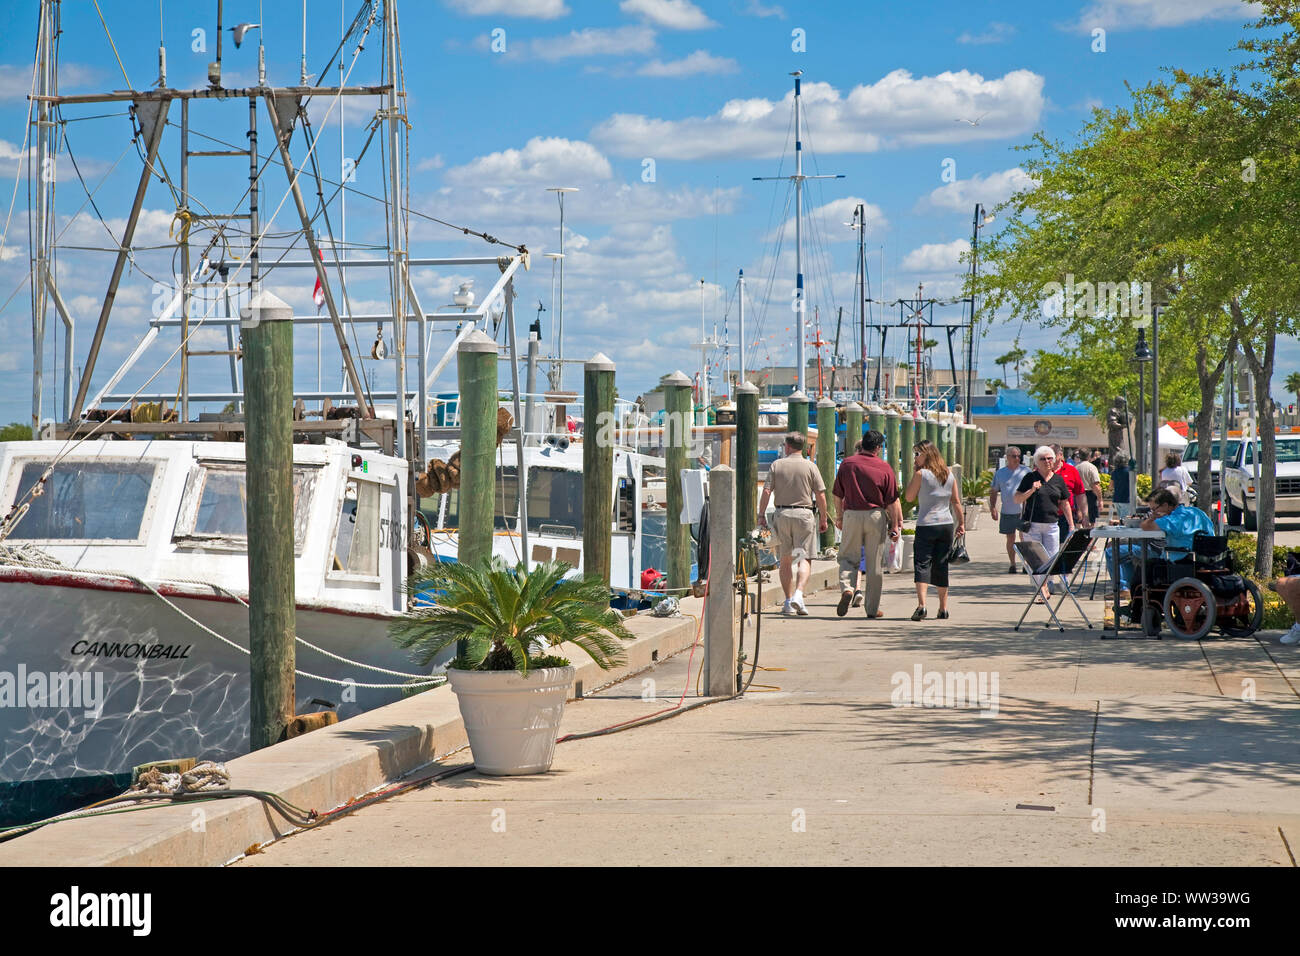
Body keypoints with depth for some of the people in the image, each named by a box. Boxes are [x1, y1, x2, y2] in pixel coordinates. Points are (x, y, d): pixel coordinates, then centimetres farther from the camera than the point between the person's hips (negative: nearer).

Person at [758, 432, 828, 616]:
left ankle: (789, 602, 10)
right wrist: (823, 519, 6)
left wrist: (761, 515, 3)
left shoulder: (777, 465, 2)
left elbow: (766, 491, -3)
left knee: (786, 560, 10)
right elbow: (820, 495, -2)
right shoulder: (810, 466, 0)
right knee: (804, 559, 0)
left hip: (782, 514, 2)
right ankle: (798, 594, -22)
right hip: (804, 514, -1)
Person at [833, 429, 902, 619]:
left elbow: (837, 494, 8)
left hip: (852, 515, 1)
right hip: (876, 517, 0)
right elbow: (892, 501, -3)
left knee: (847, 557, 11)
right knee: (874, 563, 7)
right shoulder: (884, 468, -4)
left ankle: (846, 588, -17)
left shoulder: (847, 464, 1)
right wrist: (895, 525, 5)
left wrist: (839, 516, 21)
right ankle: (872, 608, 12)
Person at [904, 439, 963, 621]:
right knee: (941, 566, 12)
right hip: (947, 524, 5)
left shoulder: (921, 474, -8)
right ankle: (943, 608, 15)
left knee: (922, 564, -5)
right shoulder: (949, 474, 8)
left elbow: (909, 497, -1)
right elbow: (956, 502, 10)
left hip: (926, 526, -5)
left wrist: (914, 474, 2)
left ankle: (921, 604, -21)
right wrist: (961, 523, 17)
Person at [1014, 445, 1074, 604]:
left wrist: (1071, 525, 12)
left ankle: (1043, 587, 20)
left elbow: (1065, 503, 15)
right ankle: (1042, 591, 8)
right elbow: (1017, 498, 1)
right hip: (1032, 524, -2)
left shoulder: (1058, 479, 10)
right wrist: (1031, 490, -15)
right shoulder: (1030, 478, 1)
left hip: (1051, 525, 2)